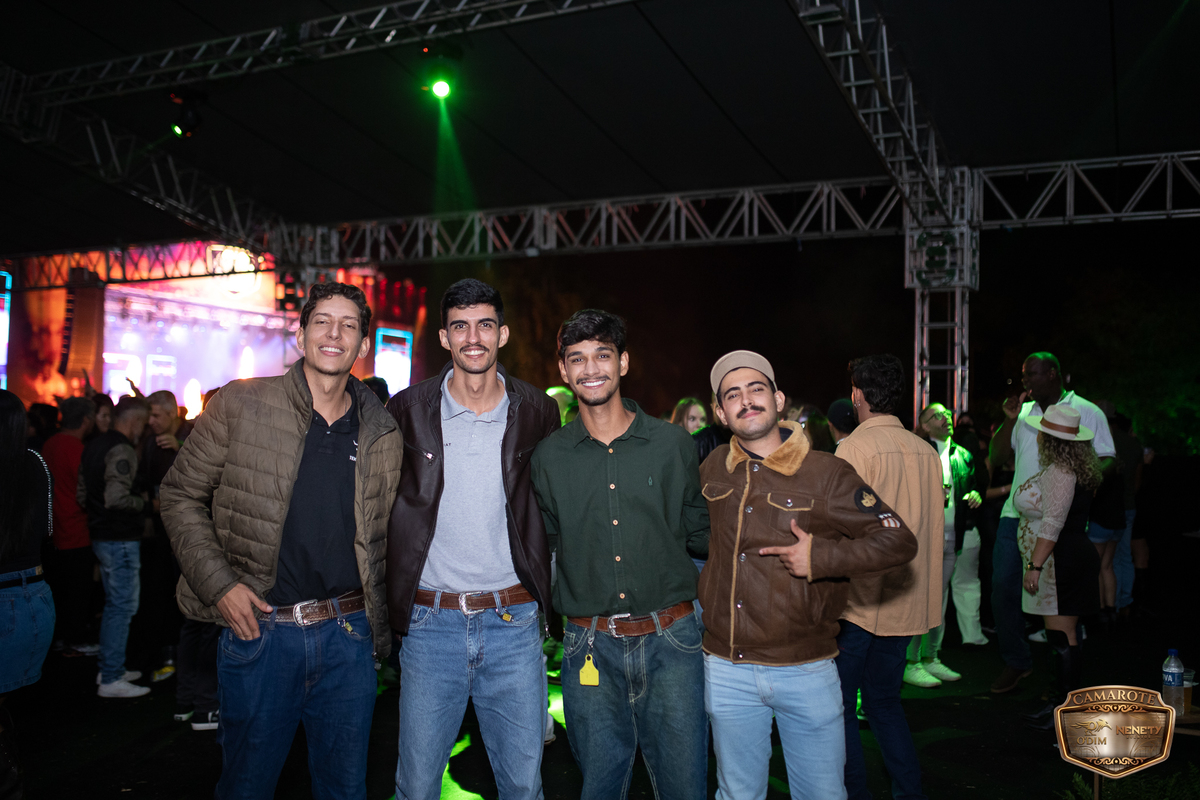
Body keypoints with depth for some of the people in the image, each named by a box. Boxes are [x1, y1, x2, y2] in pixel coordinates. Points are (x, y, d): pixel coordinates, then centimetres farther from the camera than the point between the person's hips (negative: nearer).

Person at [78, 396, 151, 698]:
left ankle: (110, 668, 28)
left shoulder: (95, 445, 12)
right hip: (121, 539, -10)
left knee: (114, 603, 19)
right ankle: (111, 679, 2)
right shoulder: (122, 450, -19)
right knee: (123, 605, -3)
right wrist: (143, 501, -12)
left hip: (101, 534, 10)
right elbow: (117, 498, -27)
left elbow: (81, 494, 18)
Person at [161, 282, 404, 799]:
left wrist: (380, 630, 7)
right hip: (259, 629, -2)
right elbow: (180, 495, 1)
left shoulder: (383, 435, 3)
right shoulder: (240, 406, -4)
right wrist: (218, 583, -9)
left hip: (348, 637, 2)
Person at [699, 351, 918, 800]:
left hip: (806, 672, -3)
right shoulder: (712, 470, 2)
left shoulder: (826, 473, -10)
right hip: (726, 669, 3)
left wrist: (824, 556, -19)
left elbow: (899, 541, -9)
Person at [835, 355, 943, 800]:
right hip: (907, 606, 7)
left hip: (861, 604, -7)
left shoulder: (854, 449, -14)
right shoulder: (927, 452, 5)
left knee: (839, 707, 6)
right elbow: (934, 529, 11)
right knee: (884, 701, 20)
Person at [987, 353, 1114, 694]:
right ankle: (1016, 662, 20)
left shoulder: (1087, 412, 2)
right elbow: (997, 458, 13)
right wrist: (1010, 420, 1)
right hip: (1017, 513, 5)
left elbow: (1107, 460, -1)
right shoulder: (1023, 412, 15)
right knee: (1003, 586, 3)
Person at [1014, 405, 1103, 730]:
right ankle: (1063, 699, 21)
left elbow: (1052, 523, -23)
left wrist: (1035, 565, -22)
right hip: (1072, 556, 10)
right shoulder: (1071, 469, 13)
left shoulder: (1059, 472, -18)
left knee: (1062, 636, -5)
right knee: (1063, 636, 13)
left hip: (1060, 563, -10)